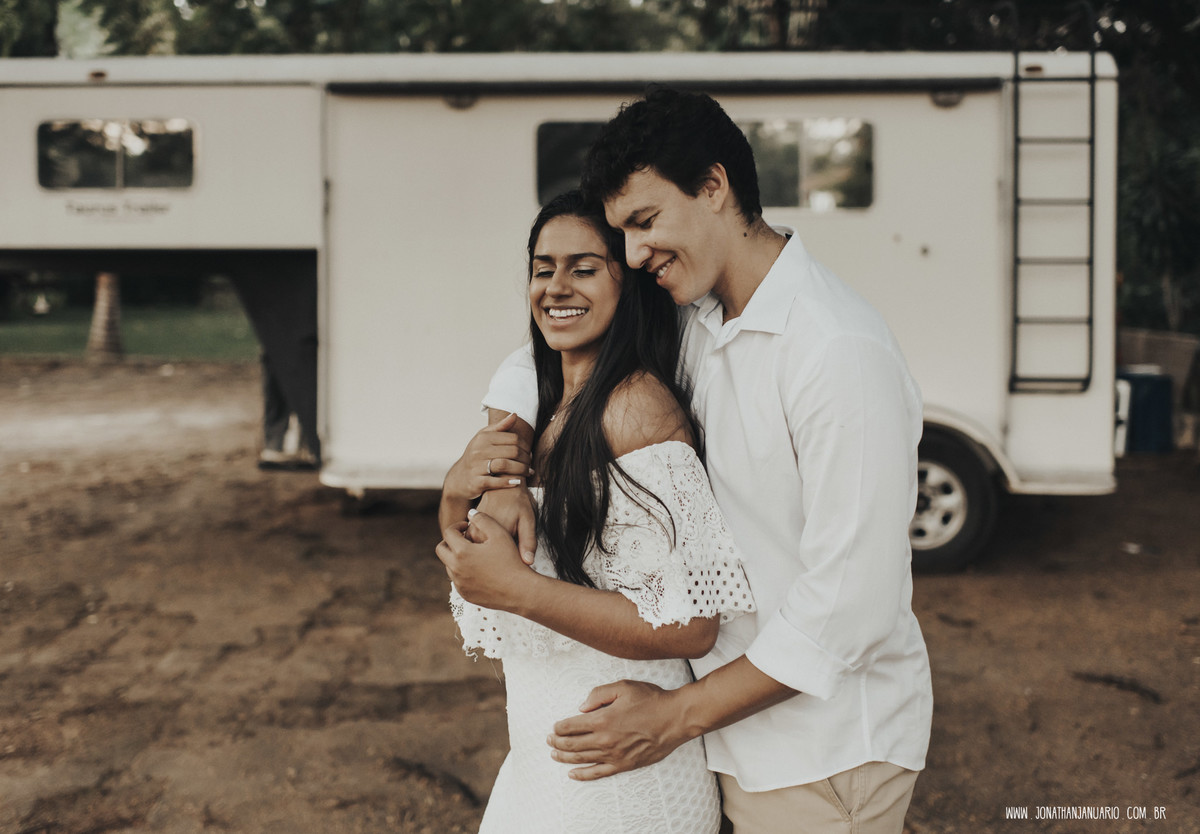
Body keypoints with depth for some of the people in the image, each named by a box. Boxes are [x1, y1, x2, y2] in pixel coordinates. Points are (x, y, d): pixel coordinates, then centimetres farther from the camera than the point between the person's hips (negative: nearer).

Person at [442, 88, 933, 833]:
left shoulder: (839, 351, -23)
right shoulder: (692, 320, 2)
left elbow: (851, 603, -24)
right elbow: (539, 364, 15)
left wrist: (678, 715, -19)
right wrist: (503, 473, -6)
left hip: (828, 757, -7)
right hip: (743, 740, 7)